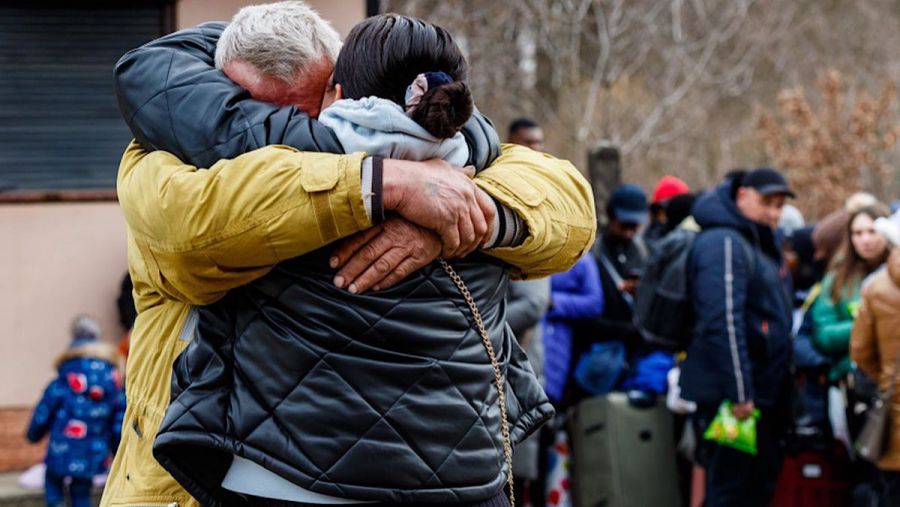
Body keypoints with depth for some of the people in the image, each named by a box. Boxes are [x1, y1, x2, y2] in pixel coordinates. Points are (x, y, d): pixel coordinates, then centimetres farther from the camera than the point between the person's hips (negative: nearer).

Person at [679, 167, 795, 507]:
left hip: (763, 392, 10)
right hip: (729, 396, -10)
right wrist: (739, 393, -26)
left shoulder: (762, 245, 18)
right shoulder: (724, 243, -15)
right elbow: (723, 323, -23)